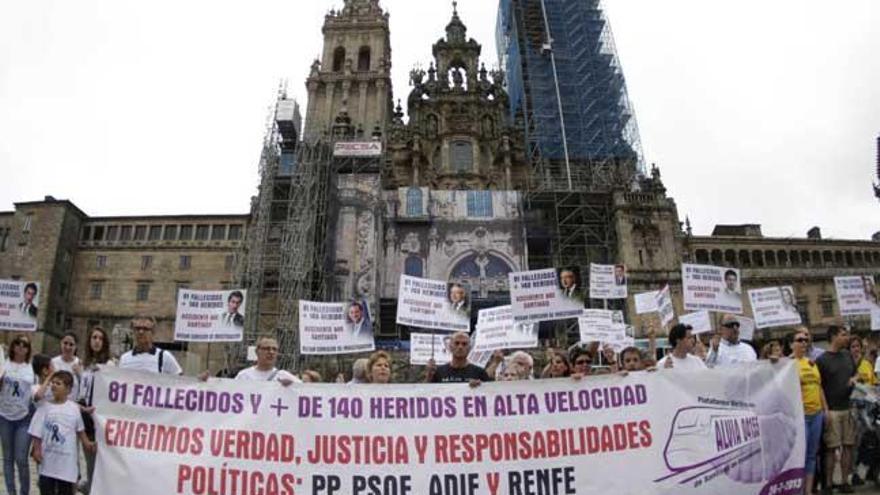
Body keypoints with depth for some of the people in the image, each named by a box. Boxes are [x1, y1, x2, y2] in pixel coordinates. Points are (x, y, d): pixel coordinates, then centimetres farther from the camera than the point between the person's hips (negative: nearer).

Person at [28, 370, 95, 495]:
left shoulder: (74, 408, -1)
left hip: (67, 458, 1)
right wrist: (36, 449, -10)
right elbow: (37, 432, -4)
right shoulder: (45, 407, -6)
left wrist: (86, 442, 8)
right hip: (49, 458, 0)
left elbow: (79, 429, 11)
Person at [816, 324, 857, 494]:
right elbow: (819, 386, -8)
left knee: (848, 446, 8)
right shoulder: (822, 360, -7)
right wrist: (825, 409, -14)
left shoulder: (847, 355, 10)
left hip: (849, 408, 6)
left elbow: (855, 373, 24)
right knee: (831, 448, -3)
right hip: (832, 410, -5)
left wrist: (854, 378, 0)